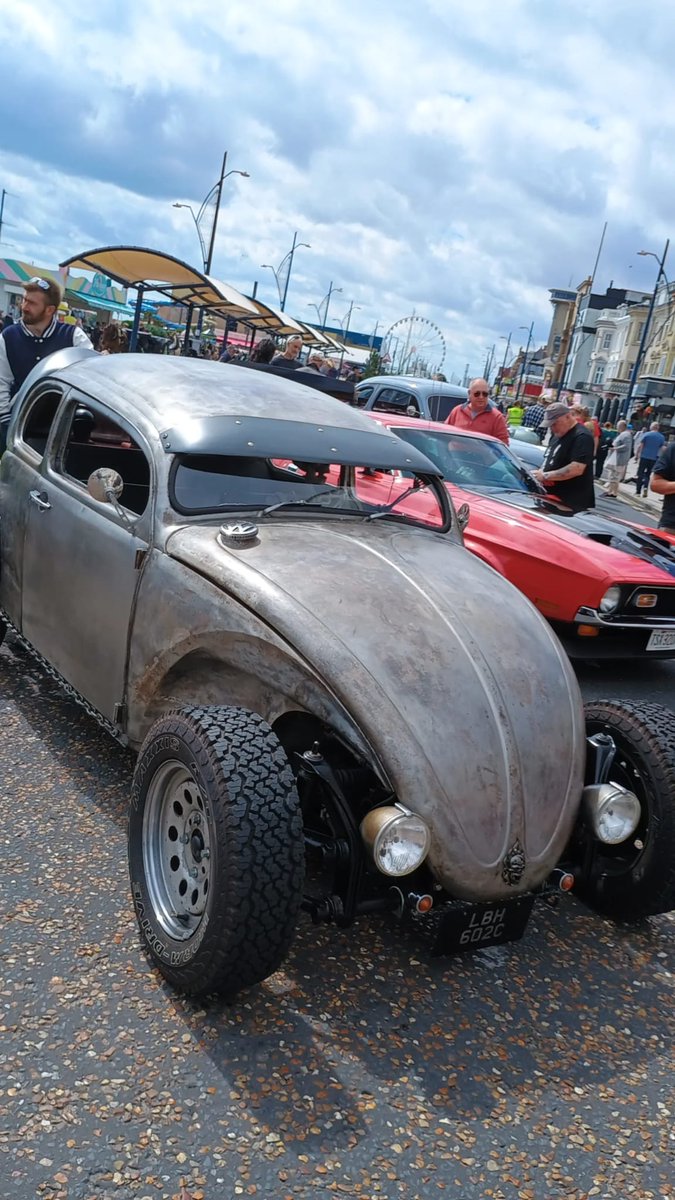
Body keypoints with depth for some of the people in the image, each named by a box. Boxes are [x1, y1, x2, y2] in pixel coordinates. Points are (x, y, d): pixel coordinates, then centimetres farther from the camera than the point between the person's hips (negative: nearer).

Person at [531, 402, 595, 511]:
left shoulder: (581, 437, -14)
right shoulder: (558, 434, 17)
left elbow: (576, 469, -25)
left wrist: (545, 476, -19)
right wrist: (540, 472, 1)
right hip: (552, 498, 9)